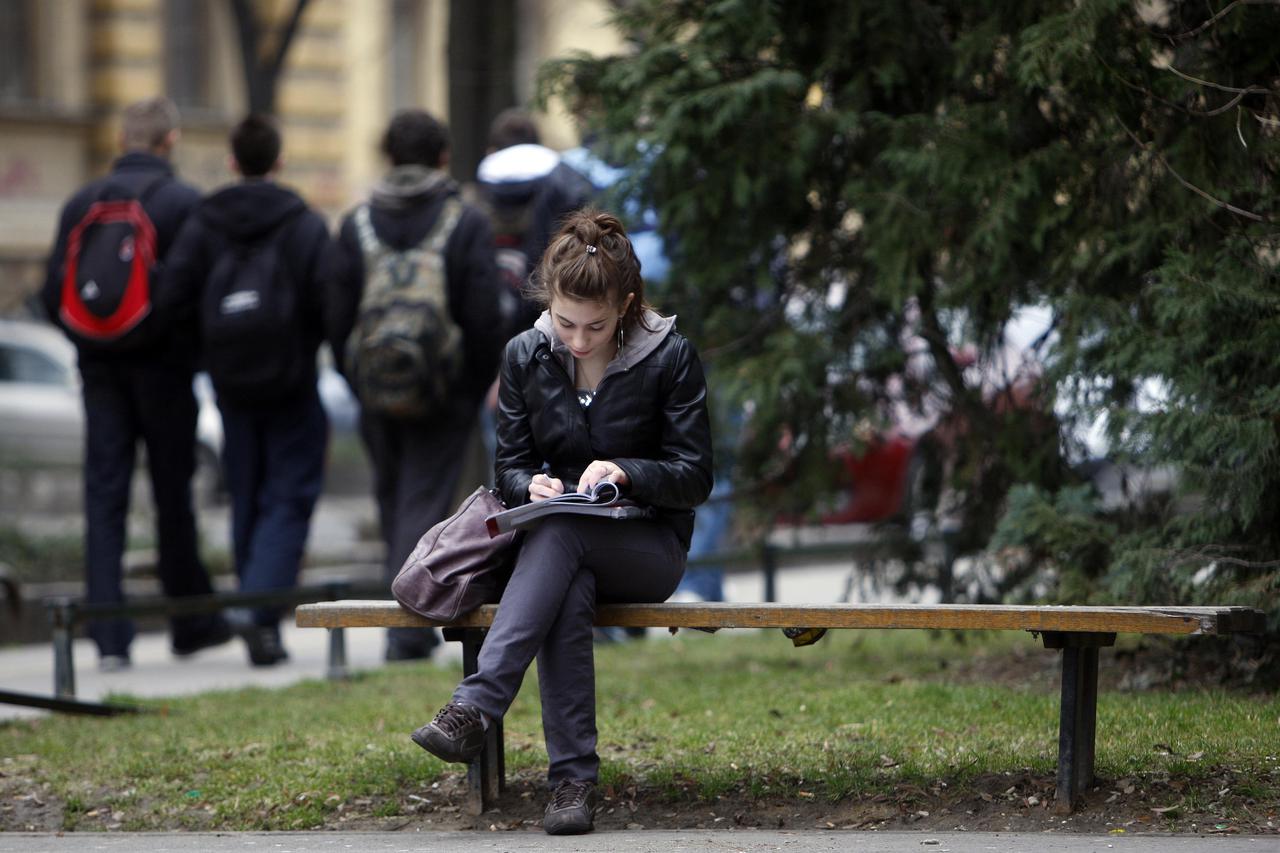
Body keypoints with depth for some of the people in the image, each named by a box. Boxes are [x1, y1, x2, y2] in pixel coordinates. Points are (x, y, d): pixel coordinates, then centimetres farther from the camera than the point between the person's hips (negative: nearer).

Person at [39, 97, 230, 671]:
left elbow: (53, 294, 4)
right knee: (173, 494, 8)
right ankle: (191, 623, 17)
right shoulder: (184, 203, -7)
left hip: (99, 367, 3)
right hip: (163, 365, -3)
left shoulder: (81, 204, 5)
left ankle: (108, 638, -5)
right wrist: (193, 345, 6)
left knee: (104, 496, 2)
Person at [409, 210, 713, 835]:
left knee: (559, 531, -36)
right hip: (556, 546, 2)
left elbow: (694, 477, -6)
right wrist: (530, 484, -18)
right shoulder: (525, 355, 2)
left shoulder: (670, 356, -7)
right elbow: (510, 463, 7)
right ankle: (573, 779, -39)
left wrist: (626, 471, -26)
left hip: (650, 548, -2)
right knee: (568, 592, -36)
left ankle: (474, 709, -45)